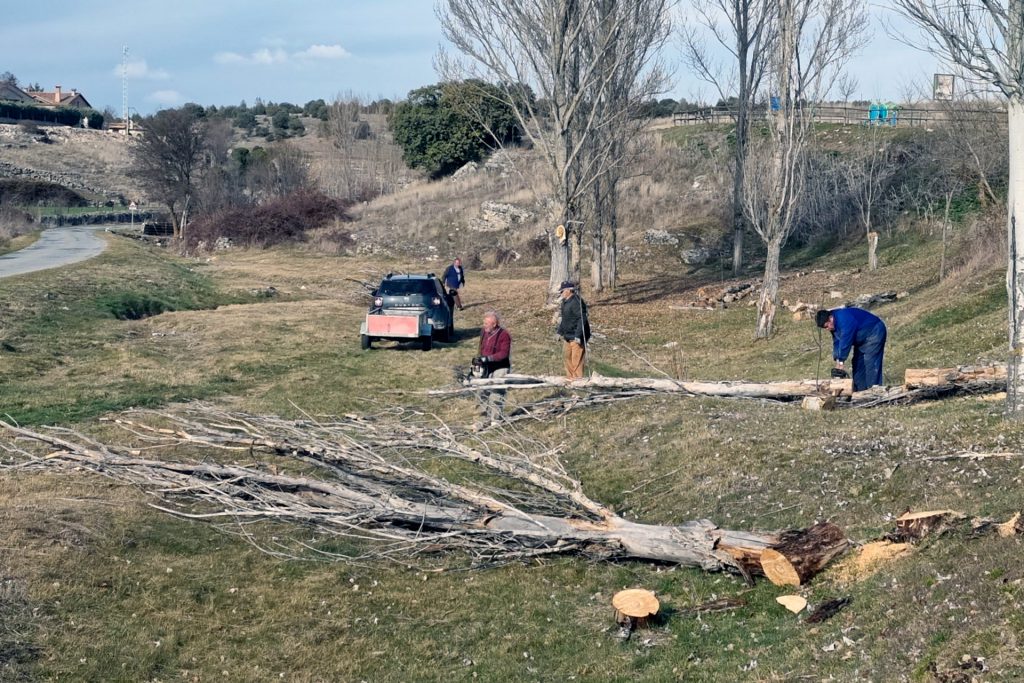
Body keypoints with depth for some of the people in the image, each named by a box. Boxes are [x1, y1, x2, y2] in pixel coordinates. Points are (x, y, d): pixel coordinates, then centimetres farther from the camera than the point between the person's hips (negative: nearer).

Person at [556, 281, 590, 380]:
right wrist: (560, 332, 22)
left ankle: (577, 377, -2)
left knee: (576, 358, -7)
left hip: (576, 338, -10)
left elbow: (582, 319, -25)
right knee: (568, 356, 16)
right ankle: (569, 376, 25)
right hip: (568, 336, 10)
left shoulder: (576, 302, -20)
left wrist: (578, 336, -28)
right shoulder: (565, 302, 12)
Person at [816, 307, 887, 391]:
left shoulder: (844, 319, -33)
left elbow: (845, 341, -33)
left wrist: (841, 361, -28)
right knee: (858, 362, 6)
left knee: (870, 364, -15)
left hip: (874, 333, -10)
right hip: (862, 339, 10)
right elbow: (837, 342, -2)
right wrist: (837, 361, -14)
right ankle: (859, 390, 7)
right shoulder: (834, 325, -2)